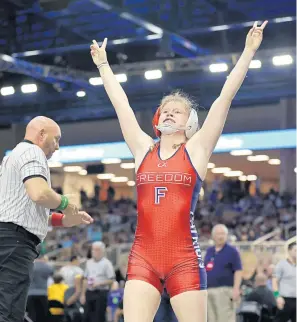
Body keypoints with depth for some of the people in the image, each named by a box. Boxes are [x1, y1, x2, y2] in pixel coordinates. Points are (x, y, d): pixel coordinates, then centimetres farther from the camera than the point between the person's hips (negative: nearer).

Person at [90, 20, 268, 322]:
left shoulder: (196, 149, 5)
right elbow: (120, 103, 20)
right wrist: (103, 64, 27)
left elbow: (225, 97, 3)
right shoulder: (143, 149, 13)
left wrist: (248, 52, 2)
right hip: (143, 256, 2)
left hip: (184, 257, -2)